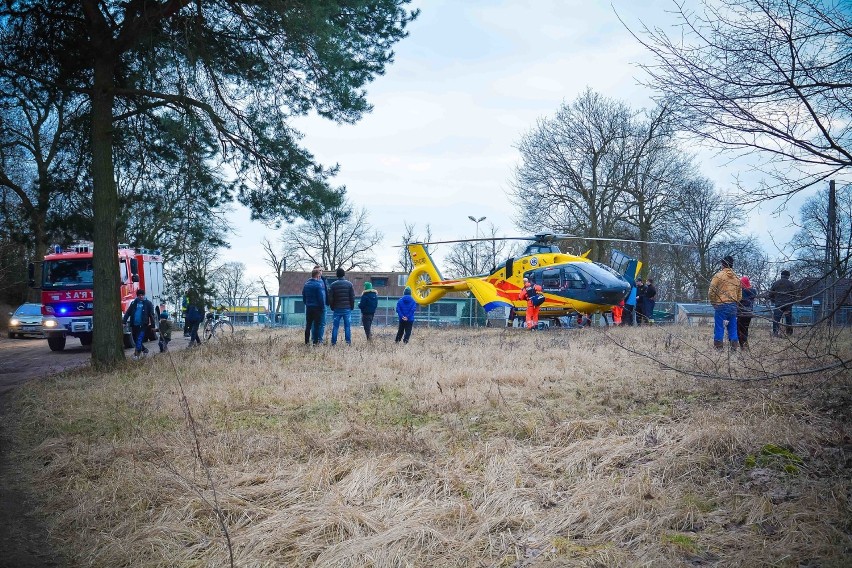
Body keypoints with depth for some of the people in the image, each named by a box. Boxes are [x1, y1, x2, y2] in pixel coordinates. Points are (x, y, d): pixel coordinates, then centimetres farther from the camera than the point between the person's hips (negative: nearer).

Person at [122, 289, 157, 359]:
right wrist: (124, 321, -2)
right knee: (135, 339, 11)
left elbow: (151, 315, 0)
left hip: (143, 325, -4)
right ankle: (144, 349, 31)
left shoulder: (148, 303, 0)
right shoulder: (133, 303, 9)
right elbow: (128, 313, 9)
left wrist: (153, 325, -2)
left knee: (139, 339, -13)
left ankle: (137, 353, -10)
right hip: (134, 324, 4)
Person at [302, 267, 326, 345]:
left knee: (308, 325, 10)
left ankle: (307, 341, 12)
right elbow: (321, 298, -14)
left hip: (308, 307, 6)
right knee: (317, 325, -1)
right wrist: (322, 307, -6)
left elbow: (303, 297, 14)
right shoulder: (318, 285, -13)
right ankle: (316, 341, -2)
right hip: (317, 308, -6)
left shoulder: (306, 284, 9)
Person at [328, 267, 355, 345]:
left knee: (335, 326, 5)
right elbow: (352, 297, 0)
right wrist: (352, 307, 9)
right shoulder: (349, 284, 1)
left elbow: (330, 298, 1)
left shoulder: (333, 285, 1)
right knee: (347, 326, 2)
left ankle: (333, 342, 5)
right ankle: (348, 342, -2)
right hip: (347, 309, 0)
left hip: (337, 309, 0)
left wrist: (332, 307, 10)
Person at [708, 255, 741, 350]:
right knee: (733, 328, 10)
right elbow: (739, 295, 15)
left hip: (721, 306, -5)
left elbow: (711, 292, -10)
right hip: (733, 306, 5)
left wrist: (713, 302, 4)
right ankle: (734, 348, 11)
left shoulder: (718, 276, -6)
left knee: (719, 328, -2)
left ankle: (718, 347, -3)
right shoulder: (737, 278, 12)